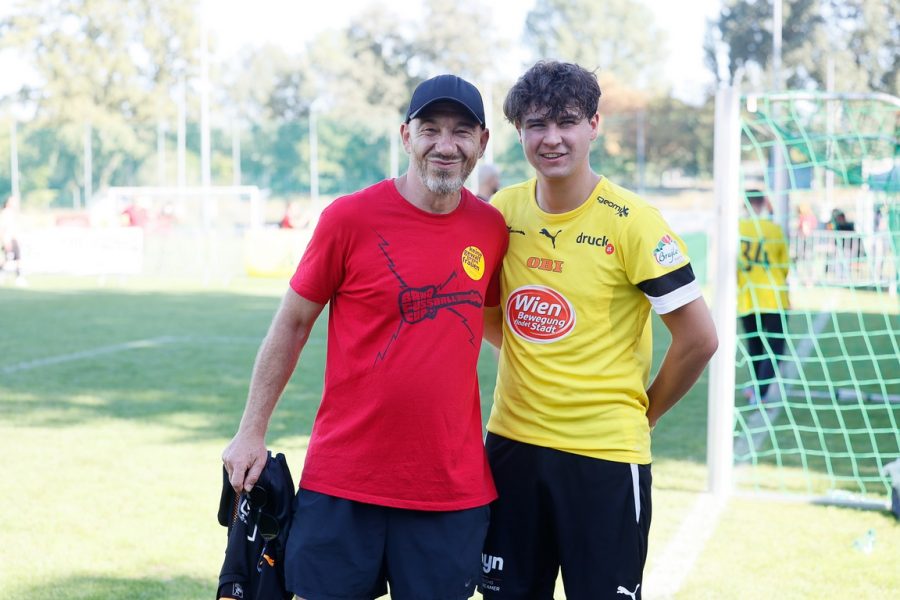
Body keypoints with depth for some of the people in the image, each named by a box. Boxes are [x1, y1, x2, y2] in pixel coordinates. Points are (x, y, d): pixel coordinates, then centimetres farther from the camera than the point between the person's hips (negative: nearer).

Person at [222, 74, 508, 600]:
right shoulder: (350, 217, -6)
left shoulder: (491, 229, 3)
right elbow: (292, 325, 1)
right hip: (343, 480, -3)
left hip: (454, 487, 3)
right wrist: (252, 432, 0)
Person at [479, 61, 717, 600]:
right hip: (513, 441, 5)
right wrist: (532, 359, 10)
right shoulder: (503, 211, 1)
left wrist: (644, 412, 1)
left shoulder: (632, 222, -12)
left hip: (604, 452, -4)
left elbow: (699, 338, -9)